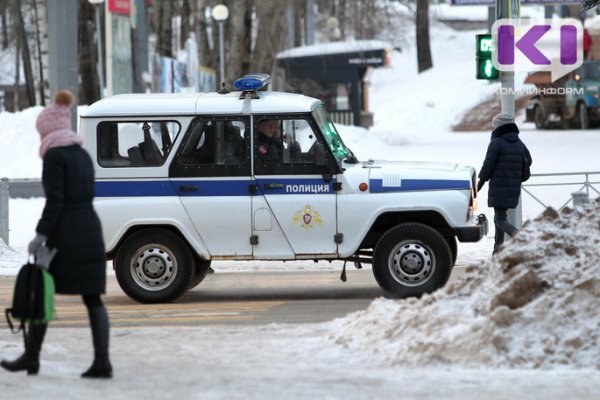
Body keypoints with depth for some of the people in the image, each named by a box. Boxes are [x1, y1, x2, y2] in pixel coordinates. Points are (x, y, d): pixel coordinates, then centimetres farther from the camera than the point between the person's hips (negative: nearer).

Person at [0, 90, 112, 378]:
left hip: (64, 234, -7)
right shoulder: (82, 155, 15)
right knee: (92, 298, 3)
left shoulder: (54, 155, -9)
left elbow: (55, 200, -16)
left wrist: (40, 235, -16)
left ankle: (31, 357, 12)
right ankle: (102, 362, -4)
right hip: (91, 230, 7)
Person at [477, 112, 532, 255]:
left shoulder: (496, 143, -13)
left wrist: (481, 181, 1)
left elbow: (488, 165, -13)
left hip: (499, 188, -7)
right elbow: (528, 161, 20)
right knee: (500, 216, 19)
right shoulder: (519, 143, 9)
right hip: (514, 189, 7)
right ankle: (498, 249, 19)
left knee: (500, 220, -5)